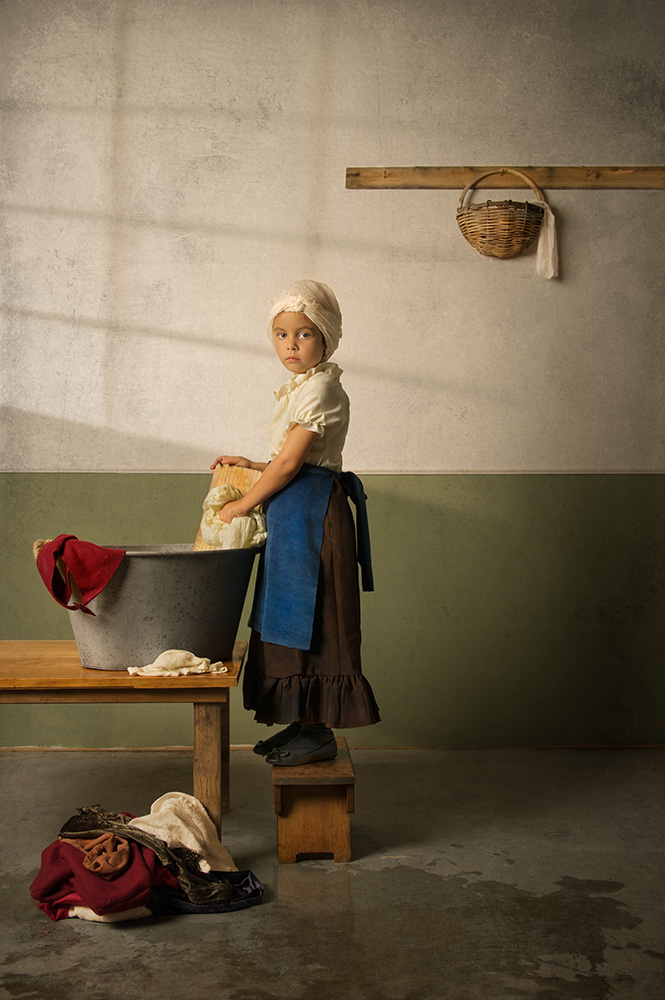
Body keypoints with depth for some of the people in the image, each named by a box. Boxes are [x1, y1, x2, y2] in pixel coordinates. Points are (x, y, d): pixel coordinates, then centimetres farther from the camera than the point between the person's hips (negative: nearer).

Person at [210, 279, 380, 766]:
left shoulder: (320, 387, -15)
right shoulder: (298, 388, 16)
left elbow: (290, 464, -17)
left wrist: (243, 504, -8)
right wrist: (250, 465, 18)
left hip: (313, 512, -10)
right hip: (293, 512, 10)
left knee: (311, 618, -5)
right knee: (293, 619, 13)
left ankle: (319, 733, 3)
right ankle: (303, 722, 22)